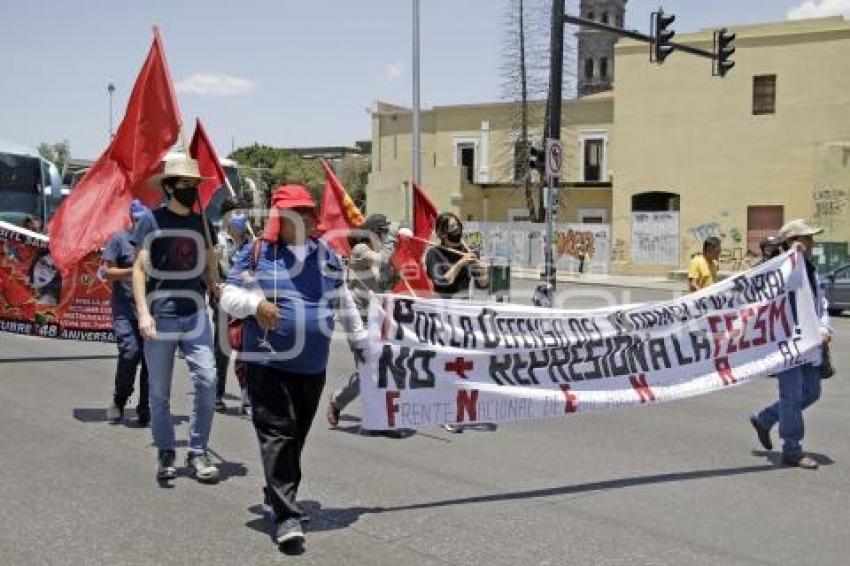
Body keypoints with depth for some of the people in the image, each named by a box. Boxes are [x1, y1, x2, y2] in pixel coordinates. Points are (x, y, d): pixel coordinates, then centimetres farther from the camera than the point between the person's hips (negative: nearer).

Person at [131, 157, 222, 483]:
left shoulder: (203, 224, 11)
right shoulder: (151, 221, -1)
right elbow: (139, 270, -3)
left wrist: (217, 289, -5)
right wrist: (143, 312, -13)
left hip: (195, 314, 3)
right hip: (160, 316, -3)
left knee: (207, 381, -8)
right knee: (160, 392, 5)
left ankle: (197, 452, 6)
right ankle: (166, 454, 20)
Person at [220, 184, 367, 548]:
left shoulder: (327, 257, 12)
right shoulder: (256, 254, -1)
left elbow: (344, 302, 23)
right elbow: (228, 297, -1)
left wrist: (358, 339, 25)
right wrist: (255, 303, -21)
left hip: (313, 366, 5)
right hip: (268, 363, -4)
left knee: (296, 436, 13)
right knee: (277, 434, -10)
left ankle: (278, 495, 31)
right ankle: (286, 515, -10)